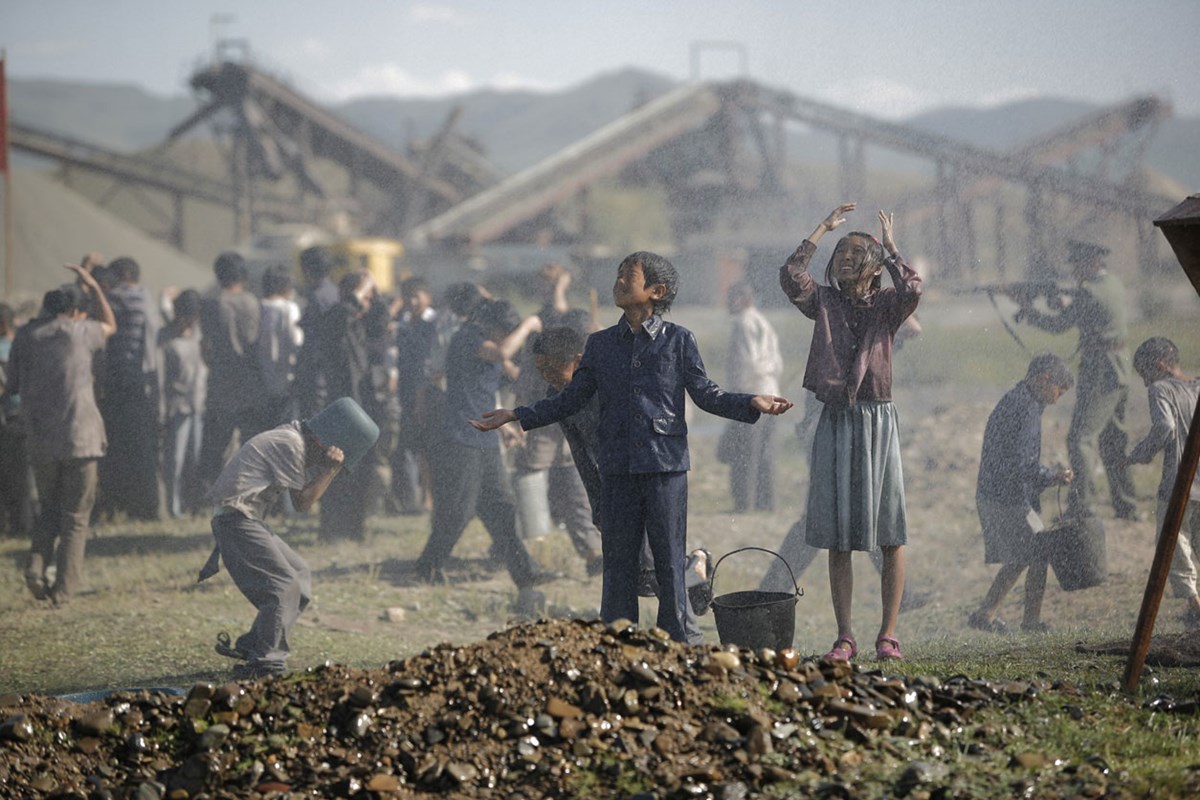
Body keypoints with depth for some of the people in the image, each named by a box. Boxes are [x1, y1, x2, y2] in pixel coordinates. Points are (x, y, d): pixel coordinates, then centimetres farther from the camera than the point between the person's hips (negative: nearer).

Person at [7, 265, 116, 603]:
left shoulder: (25, 336, 3)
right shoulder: (79, 332, -3)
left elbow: (14, 385, 10)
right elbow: (110, 325, 19)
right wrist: (92, 286, 23)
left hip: (40, 440, 3)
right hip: (80, 436, -3)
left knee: (50, 509, 20)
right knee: (75, 516, 7)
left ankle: (37, 564, -2)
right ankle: (65, 588, 4)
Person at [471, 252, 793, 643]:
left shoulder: (679, 340, 3)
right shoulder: (601, 344, 11)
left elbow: (706, 394, 4)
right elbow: (570, 400, 15)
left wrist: (752, 404, -11)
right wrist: (515, 416, 10)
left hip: (666, 466, -3)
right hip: (618, 468, 3)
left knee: (670, 561, 1)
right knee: (618, 562, 5)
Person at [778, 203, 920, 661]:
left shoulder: (886, 305, 3)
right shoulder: (824, 302, 8)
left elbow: (911, 290, -19)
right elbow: (790, 276, -9)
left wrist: (889, 247, -4)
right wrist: (823, 229, -3)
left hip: (877, 420, -2)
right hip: (834, 422, 2)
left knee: (890, 535, -2)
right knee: (837, 538, 2)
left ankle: (887, 634, 2)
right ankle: (844, 636, 6)